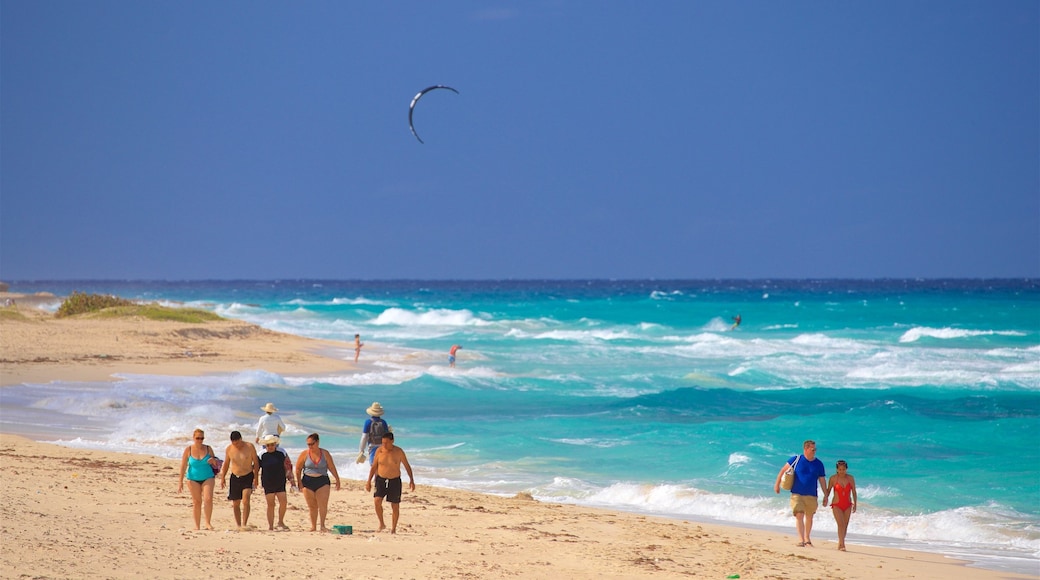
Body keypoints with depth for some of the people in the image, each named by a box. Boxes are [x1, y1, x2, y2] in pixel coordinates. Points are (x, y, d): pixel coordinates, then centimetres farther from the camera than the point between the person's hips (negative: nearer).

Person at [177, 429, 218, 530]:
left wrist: (213, 461, -17)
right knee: (196, 502, 2)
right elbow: (183, 466, -2)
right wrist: (180, 482, -4)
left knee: (208, 499, -16)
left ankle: (208, 522, -3)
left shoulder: (208, 449, -1)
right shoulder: (188, 450, -5)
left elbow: (215, 465, 7)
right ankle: (197, 526, 10)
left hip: (208, 477, 0)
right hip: (193, 479, 0)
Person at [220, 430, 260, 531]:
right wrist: (223, 477, 8)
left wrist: (255, 477, -7)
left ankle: (244, 524, -20)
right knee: (236, 504, 5)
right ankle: (239, 526, 15)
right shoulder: (229, 449, 0)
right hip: (235, 478, 3)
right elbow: (226, 464, 13)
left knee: (245, 501, -19)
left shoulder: (250, 447, -7)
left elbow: (256, 463, -1)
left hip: (247, 477, -3)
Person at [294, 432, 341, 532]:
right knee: (312, 506, 3)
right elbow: (298, 469, 6)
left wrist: (337, 480, 11)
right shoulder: (304, 454, 1)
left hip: (322, 482, -1)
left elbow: (332, 468, 9)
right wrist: (299, 482, 1)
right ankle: (313, 526, 11)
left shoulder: (325, 454, 3)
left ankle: (322, 525, -16)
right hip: (308, 482, 1)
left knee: (323, 504, -14)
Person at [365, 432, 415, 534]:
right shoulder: (379, 451, -2)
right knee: (377, 501, -17)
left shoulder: (398, 452, -6)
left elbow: (407, 466, 2)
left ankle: (393, 528, 16)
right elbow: (374, 467, 6)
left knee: (395, 506, 4)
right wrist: (369, 481, 4)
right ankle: (381, 524, -2)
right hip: (381, 480, 1)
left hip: (394, 481, -1)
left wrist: (411, 480, -4)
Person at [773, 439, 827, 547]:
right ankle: (801, 539, -17)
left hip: (811, 496, 3)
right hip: (797, 494, -2)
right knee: (799, 516, -13)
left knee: (809, 517, 12)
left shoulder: (819, 464, 2)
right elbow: (783, 470, 5)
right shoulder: (796, 460, -4)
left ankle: (807, 539, 28)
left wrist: (826, 496, 3)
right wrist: (777, 484, 5)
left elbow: (822, 481, 6)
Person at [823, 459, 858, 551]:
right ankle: (842, 545, -18)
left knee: (845, 526, 4)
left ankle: (840, 544, 16)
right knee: (841, 524, -16)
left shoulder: (850, 478, 0)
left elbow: (854, 492, 6)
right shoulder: (833, 478, -5)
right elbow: (828, 490, 5)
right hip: (837, 505, -3)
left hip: (847, 505, 3)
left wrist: (855, 504, 3)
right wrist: (825, 499, -12)